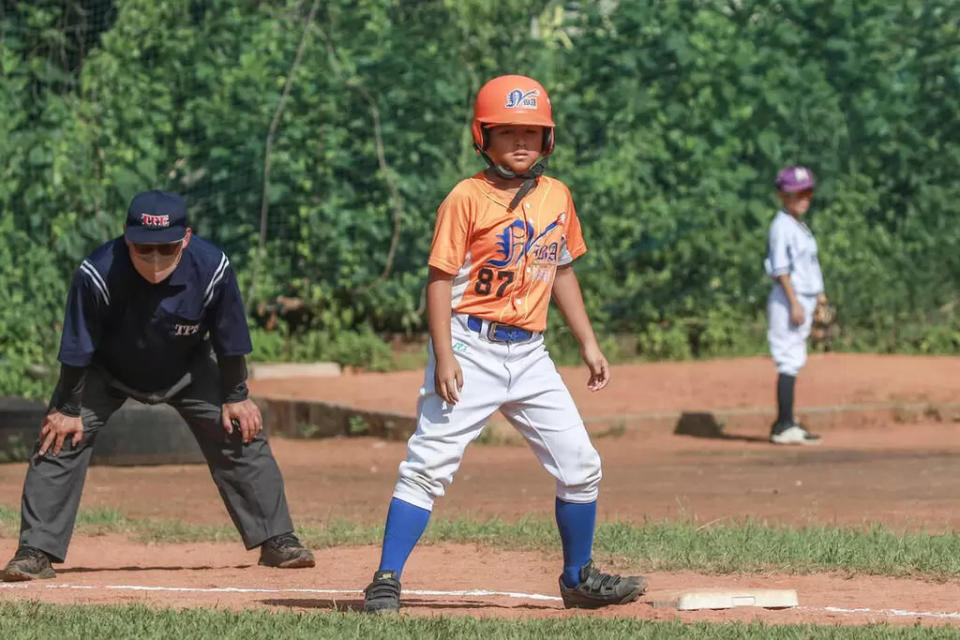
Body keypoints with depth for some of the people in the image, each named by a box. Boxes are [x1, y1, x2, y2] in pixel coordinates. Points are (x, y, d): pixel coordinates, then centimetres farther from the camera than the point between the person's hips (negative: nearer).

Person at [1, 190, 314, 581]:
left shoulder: (211, 269, -30)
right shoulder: (98, 274, -36)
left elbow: (229, 342, -13)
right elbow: (77, 349, -23)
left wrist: (235, 398, -6)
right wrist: (68, 408, -17)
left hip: (187, 371, 2)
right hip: (107, 372, -2)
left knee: (240, 435, -3)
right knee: (61, 440, -15)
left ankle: (276, 541, 11)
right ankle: (36, 552, -9)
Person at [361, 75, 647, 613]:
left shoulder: (557, 196, 9)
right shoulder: (468, 197, -8)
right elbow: (441, 278, -10)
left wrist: (589, 344, 17)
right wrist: (444, 356, -18)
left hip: (530, 354, 6)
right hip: (472, 347, -6)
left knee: (580, 465, 7)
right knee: (431, 464, -11)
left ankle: (580, 578, 23)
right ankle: (387, 582, -8)